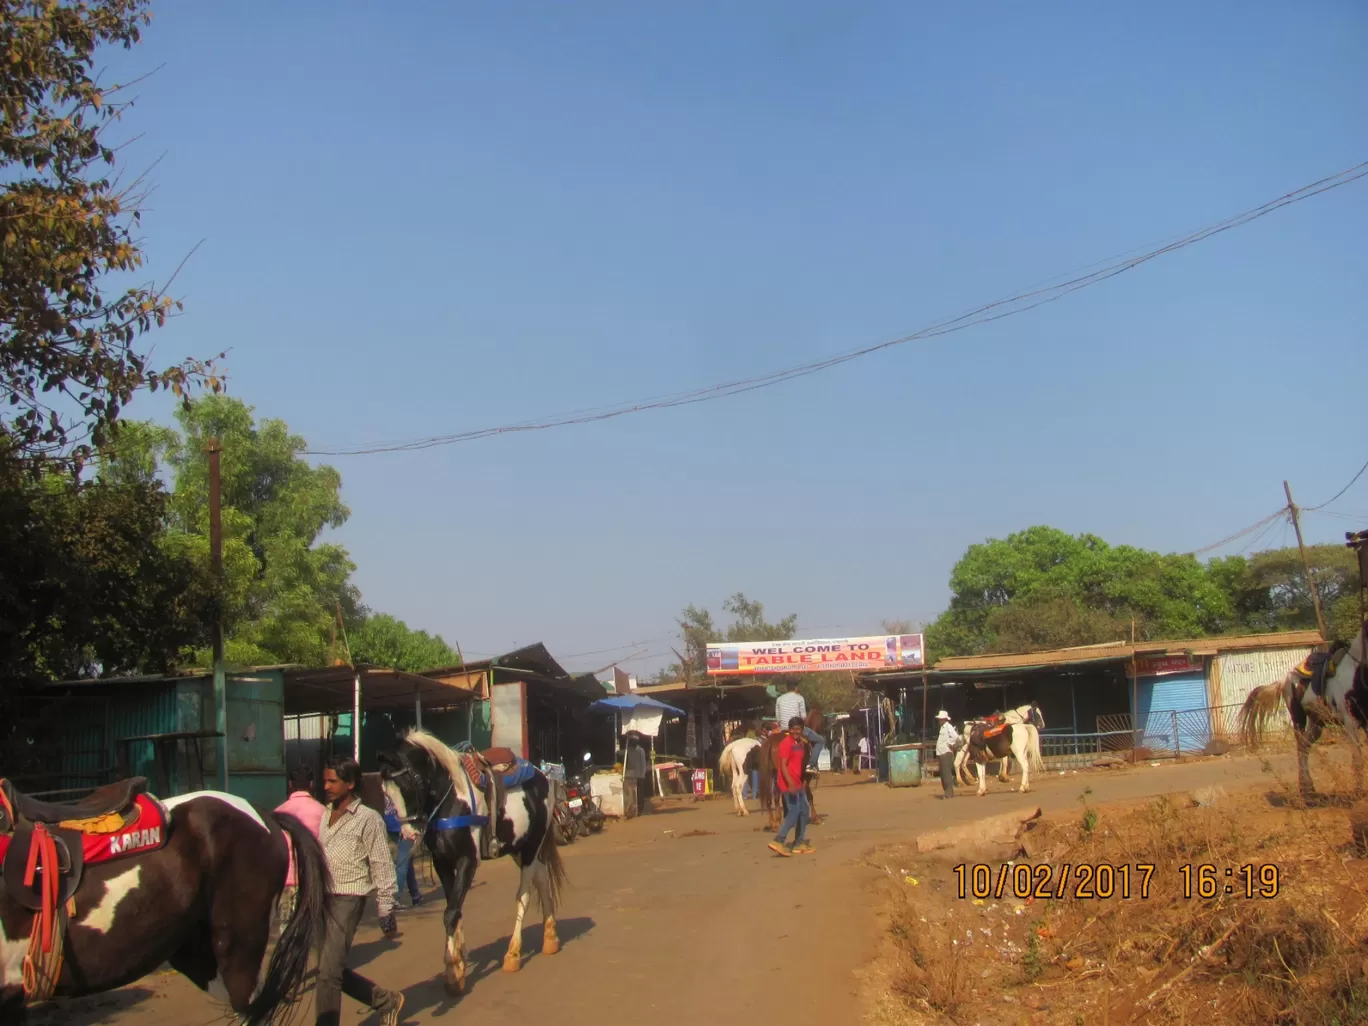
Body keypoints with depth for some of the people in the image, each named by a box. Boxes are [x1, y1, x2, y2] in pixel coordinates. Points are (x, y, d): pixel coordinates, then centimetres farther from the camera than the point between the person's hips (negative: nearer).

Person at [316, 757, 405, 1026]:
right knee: (333, 970, 12)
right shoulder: (324, 816, 10)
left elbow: (382, 868, -8)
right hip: (323, 900, 7)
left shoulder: (368, 819, -8)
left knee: (328, 971, -8)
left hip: (348, 900, -7)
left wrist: (386, 913, -10)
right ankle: (387, 1001, 29)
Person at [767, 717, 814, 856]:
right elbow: (783, 765, -21)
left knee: (803, 811, 15)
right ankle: (778, 841, -13)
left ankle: (800, 843, 22)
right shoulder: (786, 743, -15)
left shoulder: (801, 743, 12)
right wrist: (790, 784, -29)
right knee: (794, 812, -13)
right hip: (789, 784, -10)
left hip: (798, 783, 10)